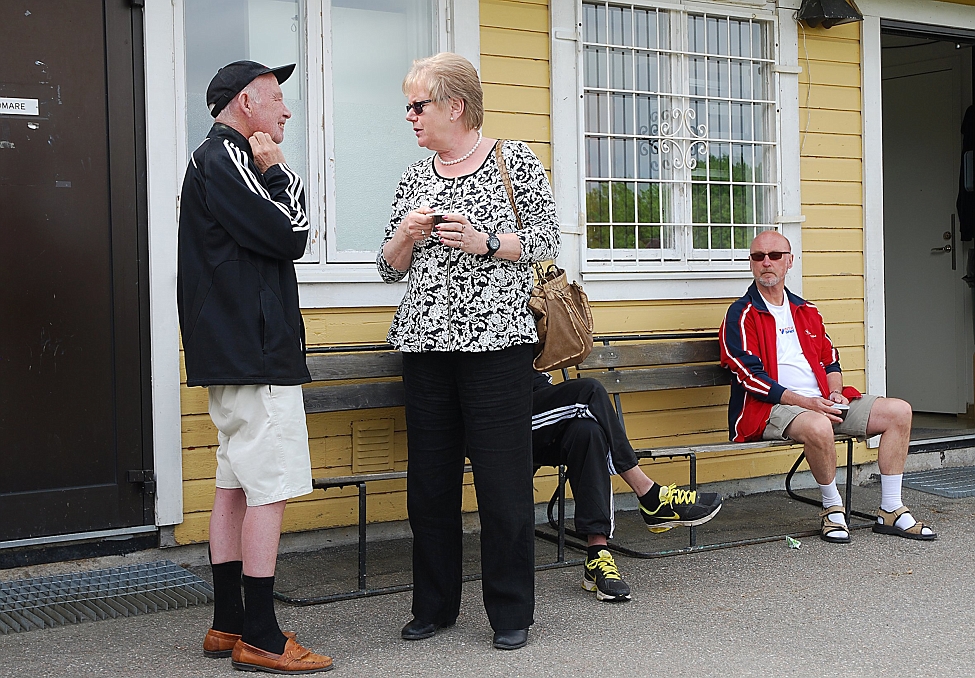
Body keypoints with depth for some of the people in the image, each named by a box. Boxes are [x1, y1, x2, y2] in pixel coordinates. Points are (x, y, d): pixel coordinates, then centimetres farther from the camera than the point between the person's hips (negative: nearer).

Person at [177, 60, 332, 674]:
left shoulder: (219, 160, 22)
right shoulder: (224, 158, -11)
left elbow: (284, 234, 19)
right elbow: (289, 236, -16)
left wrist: (273, 176, 7)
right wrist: (279, 173, -4)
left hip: (234, 352, 11)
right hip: (255, 353, -11)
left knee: (237, 486, 12)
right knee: (270, 489, -9)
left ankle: (229, 625, 18)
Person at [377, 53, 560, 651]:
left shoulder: (514, 159, 3)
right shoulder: (415, 178, 15)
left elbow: (548, 238, 0)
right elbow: (391, 268, 17)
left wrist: (483, 241, -13)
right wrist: (406, 236, -4)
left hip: (495, 339, -5)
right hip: (426, 344, 5)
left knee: (504, 480, -3)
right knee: (430, 479, 7)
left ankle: (512, 613, 9)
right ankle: (435, 606, 21)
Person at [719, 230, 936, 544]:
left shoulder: (806, 312, 21)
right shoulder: (742, 315, -1)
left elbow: (830, 361, 23)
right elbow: (751, 376, -11)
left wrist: (835, 393, 0)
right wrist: (804, 402, -19)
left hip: (822, 403, 7)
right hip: (770, 409, -7)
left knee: (898, 411, -5)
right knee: (817, 426, -40)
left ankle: (890, 511, -2)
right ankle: (833, 509, -15)